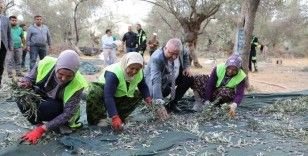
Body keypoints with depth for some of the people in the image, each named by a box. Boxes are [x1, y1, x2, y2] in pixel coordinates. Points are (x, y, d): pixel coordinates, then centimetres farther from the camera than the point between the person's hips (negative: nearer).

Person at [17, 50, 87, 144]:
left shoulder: (77, 84, -31)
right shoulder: (46, 64, -25)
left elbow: (68, 113, -29)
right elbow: (30, 77, -5)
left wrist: (42, 129, -36)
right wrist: (26, 83, -30)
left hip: (62, 109, -3)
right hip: (43, 98, 4)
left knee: (45, 108, -34)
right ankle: (38, 123, -7)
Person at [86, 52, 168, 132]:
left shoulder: (139, 73, -15)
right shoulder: (113, 73, -36)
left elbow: (143, 86, 5)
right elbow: (108, 96, -43)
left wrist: (148, 98, -16)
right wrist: (114, 117, -50)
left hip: (120, 97, 7)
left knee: (138, 94, -11)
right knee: (94, 92, -37)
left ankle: (120, 117, -1)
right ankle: (100, 118, -18)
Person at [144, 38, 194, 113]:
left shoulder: (180, 50, -21)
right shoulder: (156, 58, -39)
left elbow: (185, 53, 7)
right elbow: (156, 81, -48)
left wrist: (186, 67, -7)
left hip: (173, 78, 7)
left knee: (189, 79, -7)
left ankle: (173, 103, 3)